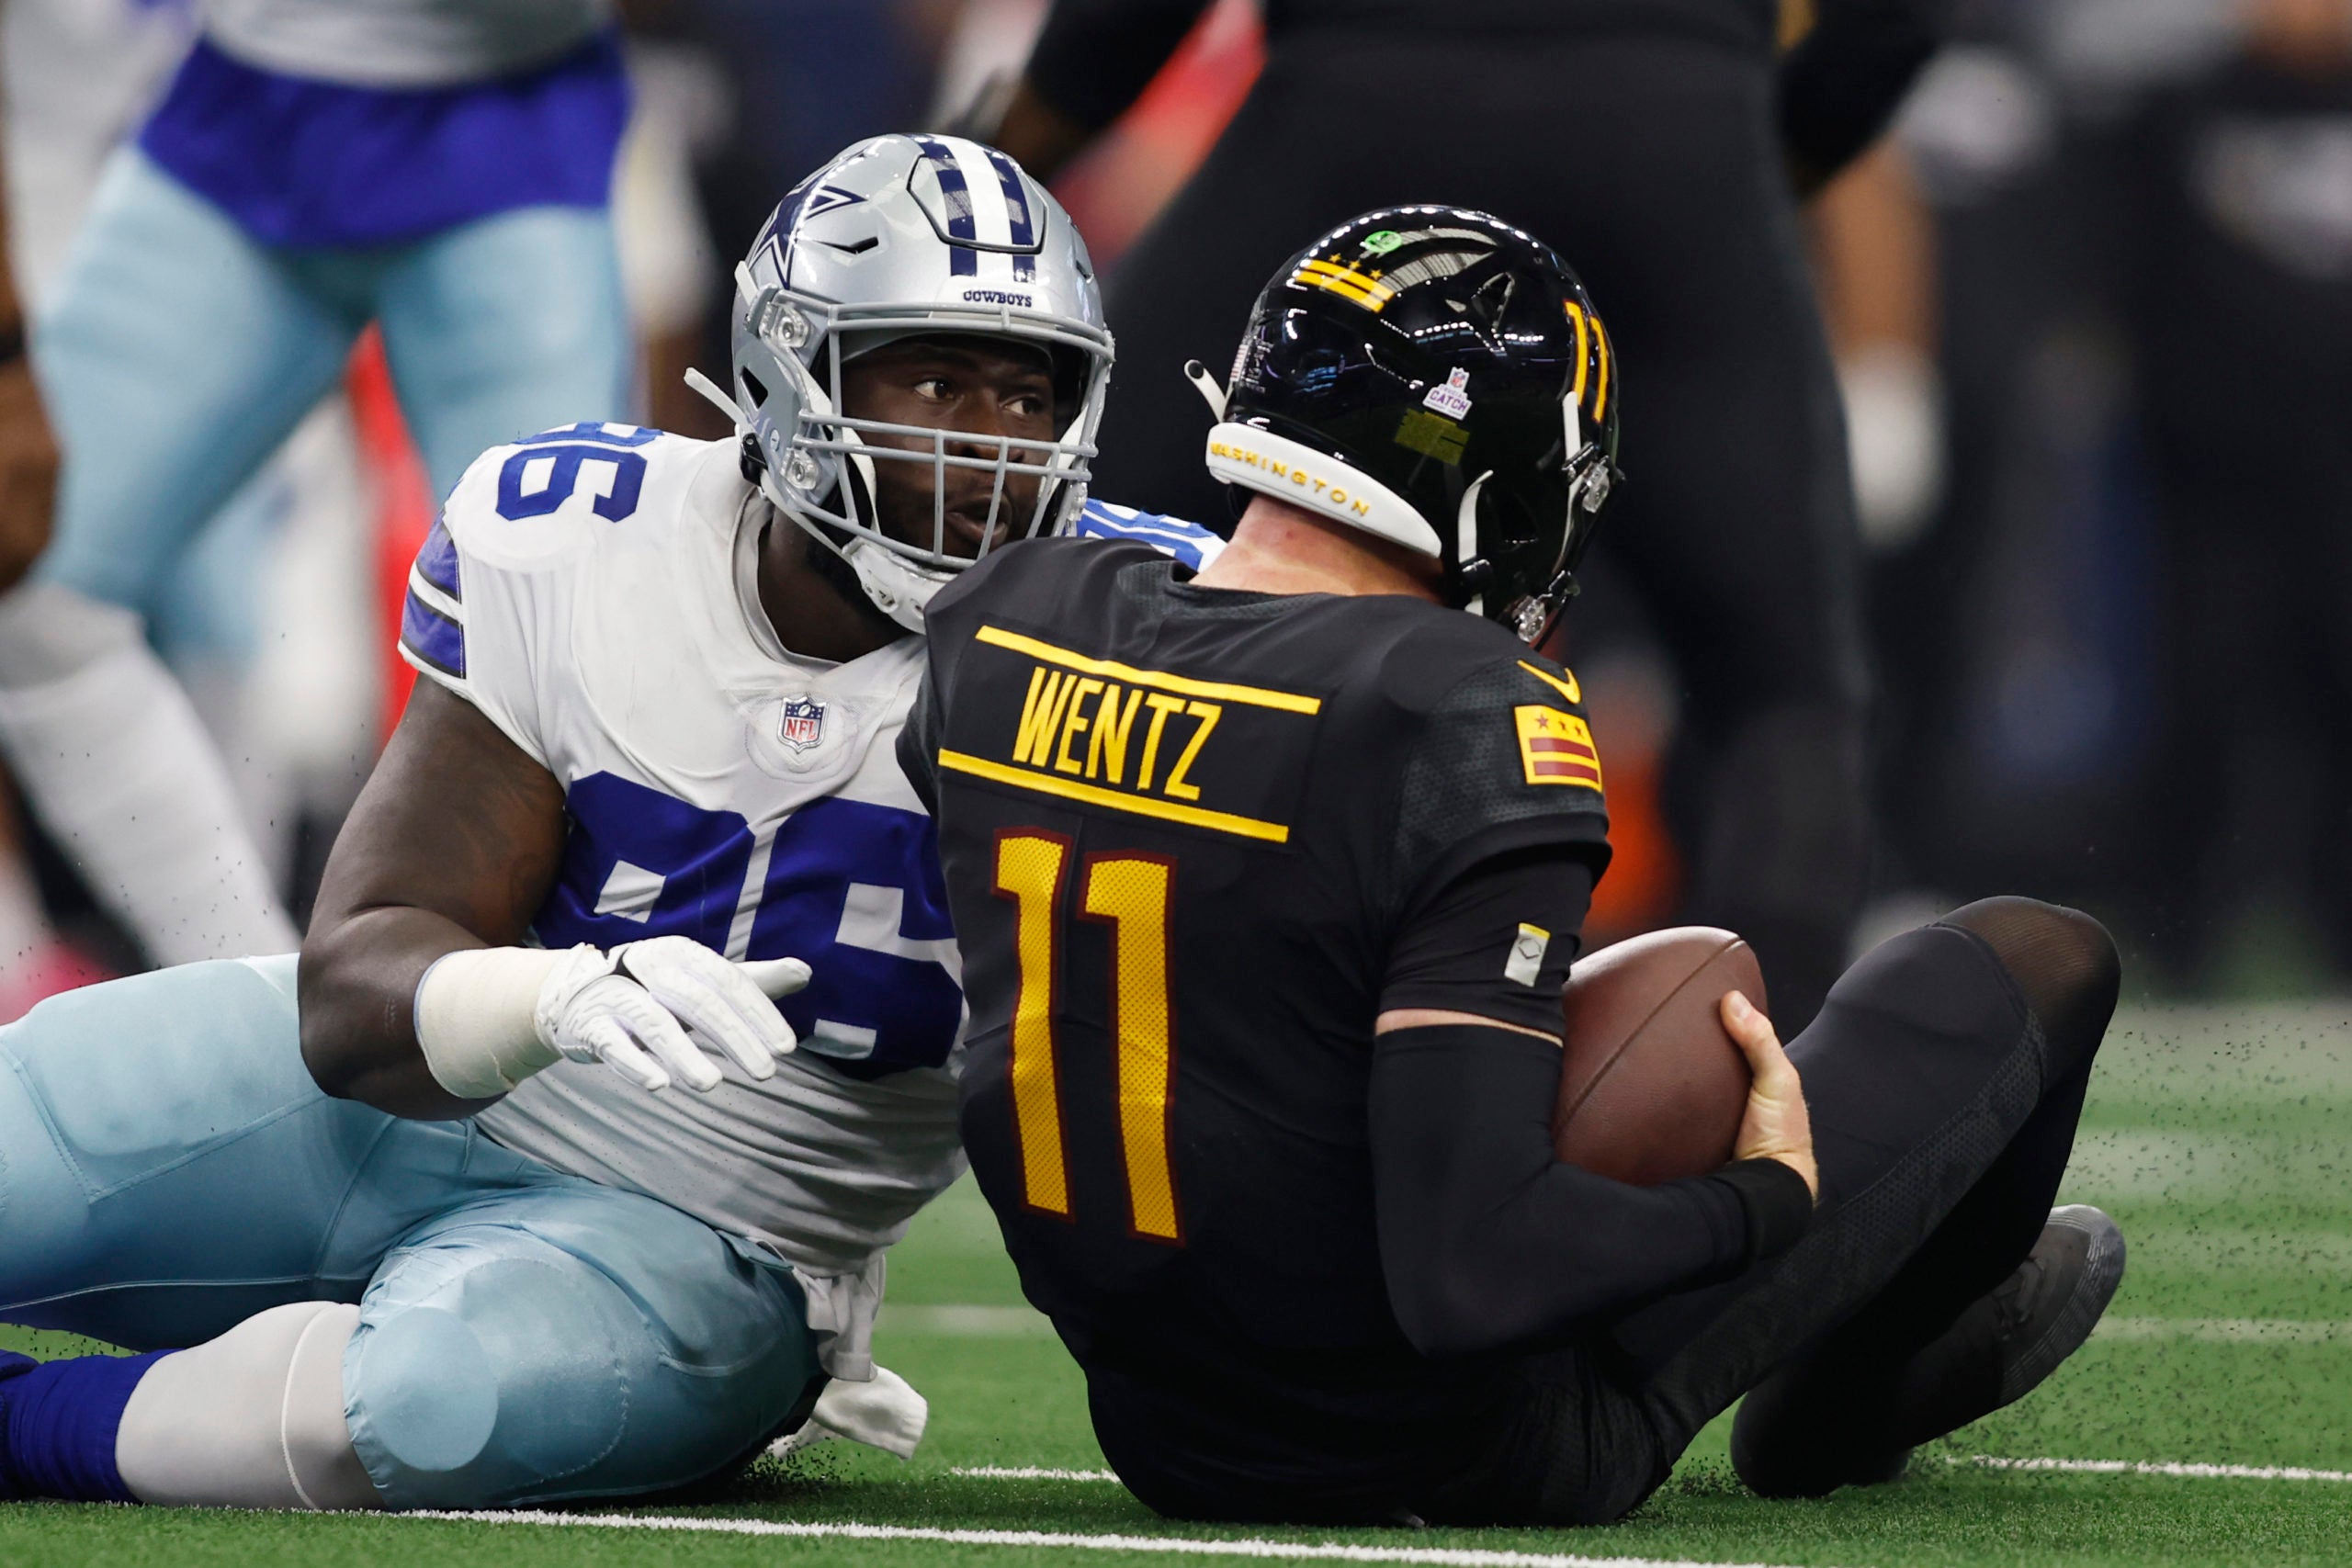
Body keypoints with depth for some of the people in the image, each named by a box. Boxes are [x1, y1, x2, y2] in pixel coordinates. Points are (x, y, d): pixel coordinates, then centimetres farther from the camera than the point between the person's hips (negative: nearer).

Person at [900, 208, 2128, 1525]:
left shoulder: (1002, 627, -7)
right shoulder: (1474, 730, -27)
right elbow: (1477, 1262, -32)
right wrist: (1765, 1204, -14)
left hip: (1167, 1442, 6)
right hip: (1474, 1451, -6)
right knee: (2039, 962, 10)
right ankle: (1851, 1393, 38)